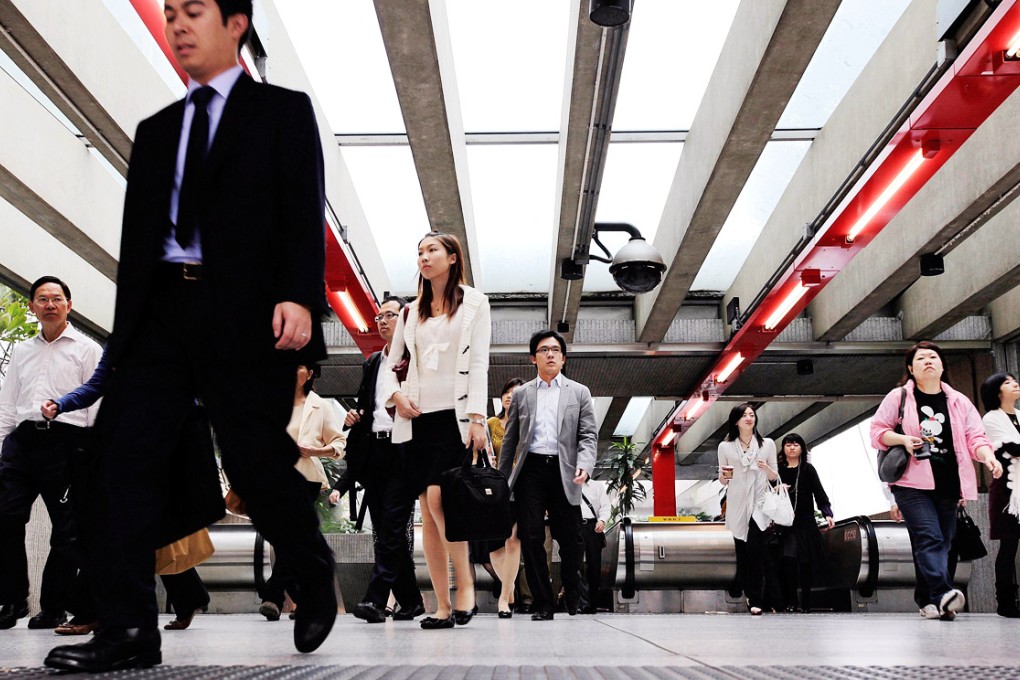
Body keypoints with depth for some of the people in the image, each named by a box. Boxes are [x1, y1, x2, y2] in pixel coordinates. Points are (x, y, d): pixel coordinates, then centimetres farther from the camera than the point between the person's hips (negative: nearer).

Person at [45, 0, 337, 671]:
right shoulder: (156, 130, 22)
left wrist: (299, 297, -20)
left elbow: (304, 212, -5)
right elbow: (136, 236, 19)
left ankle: (317, 577, 27)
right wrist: (126, 329, 13)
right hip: (159, 311, 5)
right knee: (125, 455, -5)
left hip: (244, 314, -5)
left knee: (262, 464, 0)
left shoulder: (283, 111, 7)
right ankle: (129, 633, -1)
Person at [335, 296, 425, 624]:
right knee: (385, 530, 8)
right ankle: (410, 600, 16)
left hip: (403, 451, -7)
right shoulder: (372, 363, 21)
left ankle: (375, 599, -14)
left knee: (392, 527, -11)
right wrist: (354, 416, 8)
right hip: (373, 451, 8)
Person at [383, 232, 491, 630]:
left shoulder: (473, 303, 6)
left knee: (438, 498, -21)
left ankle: (466, 582, -4)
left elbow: (478, 363, -2)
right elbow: (391, 363, 21)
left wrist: (477, 418, -12)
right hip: (418, 417, 5)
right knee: (427, 512, 0)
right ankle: (443, 606, 3)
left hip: (454, 414, -5)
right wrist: (395, 394, 0)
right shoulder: (411, 312, 18)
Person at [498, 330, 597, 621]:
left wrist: (584, 466, -14)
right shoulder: (521, 394, 15)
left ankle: (573, 599, 22)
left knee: (570, 540, 0)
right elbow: (510, 439, 15)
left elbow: (588, 436, 4)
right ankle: (542, 604, 6)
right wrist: (502, 479, 9)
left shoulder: (579, 392, 12)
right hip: (530, 470, 1)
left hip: (564, 473, -1)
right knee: (531, 539, -3)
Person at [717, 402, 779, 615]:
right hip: (737, 504, 2)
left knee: (755, 548, -17)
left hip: (759, 502, -2)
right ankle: (750, 593, 17)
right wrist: (725, 476, -12)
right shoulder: (725, 447, 6)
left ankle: (755, 600, -15)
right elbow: (722, 480, 10)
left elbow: (775, 478, 11)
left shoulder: (767, 444, 6)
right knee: (742, 553, 4)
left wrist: (767, 469, -10)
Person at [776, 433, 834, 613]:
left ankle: (805, 603, 14)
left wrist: (827, 514, -15)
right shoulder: (778, 470, 6)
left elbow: (819, 493, -2)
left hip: (806, 522, 0)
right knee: (788, 559, -13)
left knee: (806, 563, 3)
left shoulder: (808, 470, 5)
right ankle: (791, 602, -5)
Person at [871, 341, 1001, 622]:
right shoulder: (898, 397, 5)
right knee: (930, 538, -19)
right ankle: (943, 594, -30)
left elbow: (975, 437, 5)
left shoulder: (959, 402, 12)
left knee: (942, 543, 5)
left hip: (946, 485, 4)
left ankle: (928, 600, 12)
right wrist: (902, 439, -12)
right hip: (912, 483, -4)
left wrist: (988, 457, -15)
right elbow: (877, 430, 7)